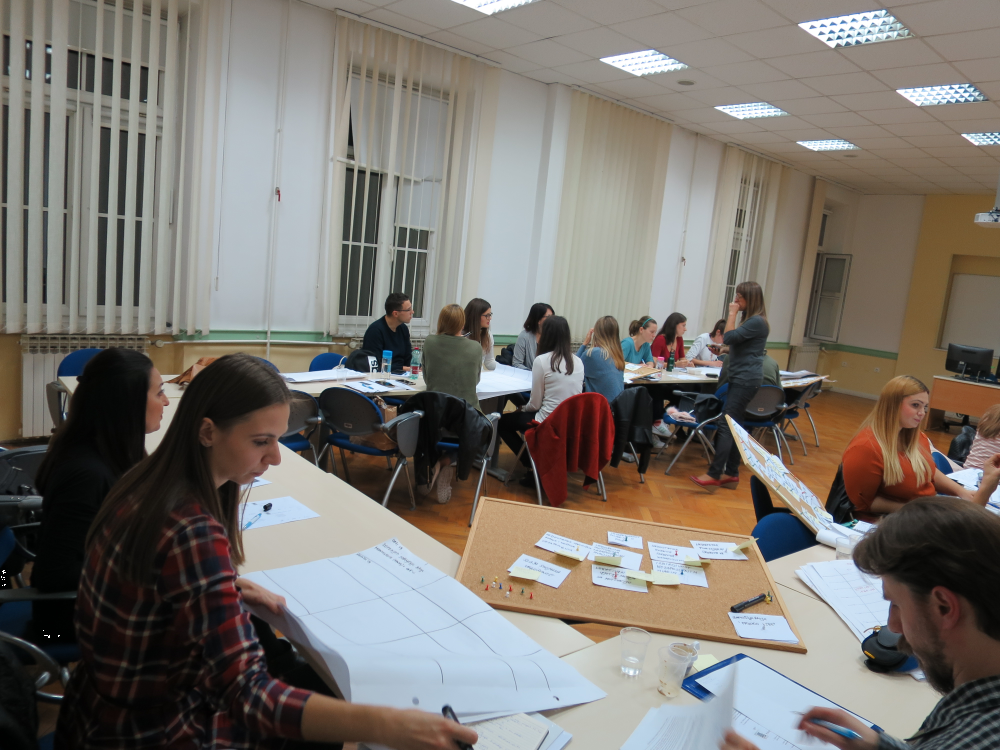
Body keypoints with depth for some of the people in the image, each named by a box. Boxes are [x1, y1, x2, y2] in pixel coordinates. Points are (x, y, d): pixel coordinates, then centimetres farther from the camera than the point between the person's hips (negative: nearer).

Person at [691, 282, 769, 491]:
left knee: (727, 425, -14)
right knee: (732, 425, 10)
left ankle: (714, 475, -15)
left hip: (746, 380, -11)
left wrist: (732, 313, -11)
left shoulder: (757, 321, -13)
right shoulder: (750, 319, 19)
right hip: (740, 378, 11)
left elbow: (729, 337, -17)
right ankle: (731, 473, 14)